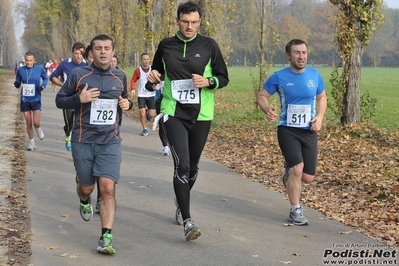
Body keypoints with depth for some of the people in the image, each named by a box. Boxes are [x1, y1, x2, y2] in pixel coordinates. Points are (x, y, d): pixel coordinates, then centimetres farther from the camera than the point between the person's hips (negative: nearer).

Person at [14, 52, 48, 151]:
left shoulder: (39, 68, -7)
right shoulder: (21, 70, -4)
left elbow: (45, 78, 9)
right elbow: (18, 83, 6)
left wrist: (43, 85, -11)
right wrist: (17, 84, -17)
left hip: (36, 99, -1)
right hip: (25, 100, 1)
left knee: (36, 123, -11)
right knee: (29, 123, 6)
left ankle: (38, 129, 26)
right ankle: (32, 142, 25)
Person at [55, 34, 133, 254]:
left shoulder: (120, 76, 6)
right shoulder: (78, 74, -4)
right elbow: (59, 100, 2)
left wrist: (127, 104, -1)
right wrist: (79, 98, -17)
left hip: (110, 141, 1)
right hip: (83, 141, -1)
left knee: (108, 187, -13)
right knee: (87, 186, 12)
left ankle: (106, 238, -9)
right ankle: (84, 201, 51)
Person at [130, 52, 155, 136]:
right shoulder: (138, 70, -4)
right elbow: (133, 81, 1)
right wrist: (133, 89, -17)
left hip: (151, 95, 1)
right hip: (141, 95, -1)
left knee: (152, 115, -4)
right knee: (142, 113, -9)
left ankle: (148, 111, 33)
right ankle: (145, 129, 10)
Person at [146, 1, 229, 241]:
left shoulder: (209, 45, -1)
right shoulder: (166, 45, 3)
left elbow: (224, 78, 4)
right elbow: (157, 71, 18)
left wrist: (208, 81, -16)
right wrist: (153, 79, -5)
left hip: (201, 115, 1)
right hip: (173, 113, -1)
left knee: (193, 165, 14)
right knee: (182, 164, -15)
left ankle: (181, 204, 42)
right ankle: (188, 221, -13)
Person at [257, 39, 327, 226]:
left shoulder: (315, 75, 1)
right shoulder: (279, 77, -8)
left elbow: (322, 97, 16)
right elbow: (261, 96, 1)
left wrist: (320, 116, -2)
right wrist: (267, 110, -21)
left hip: (309, 131, 3)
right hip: (287, 130, -3)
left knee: (307, 178, 3)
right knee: (298, 168, -21)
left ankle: (290, 173, 41)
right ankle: (295, 211, -4)